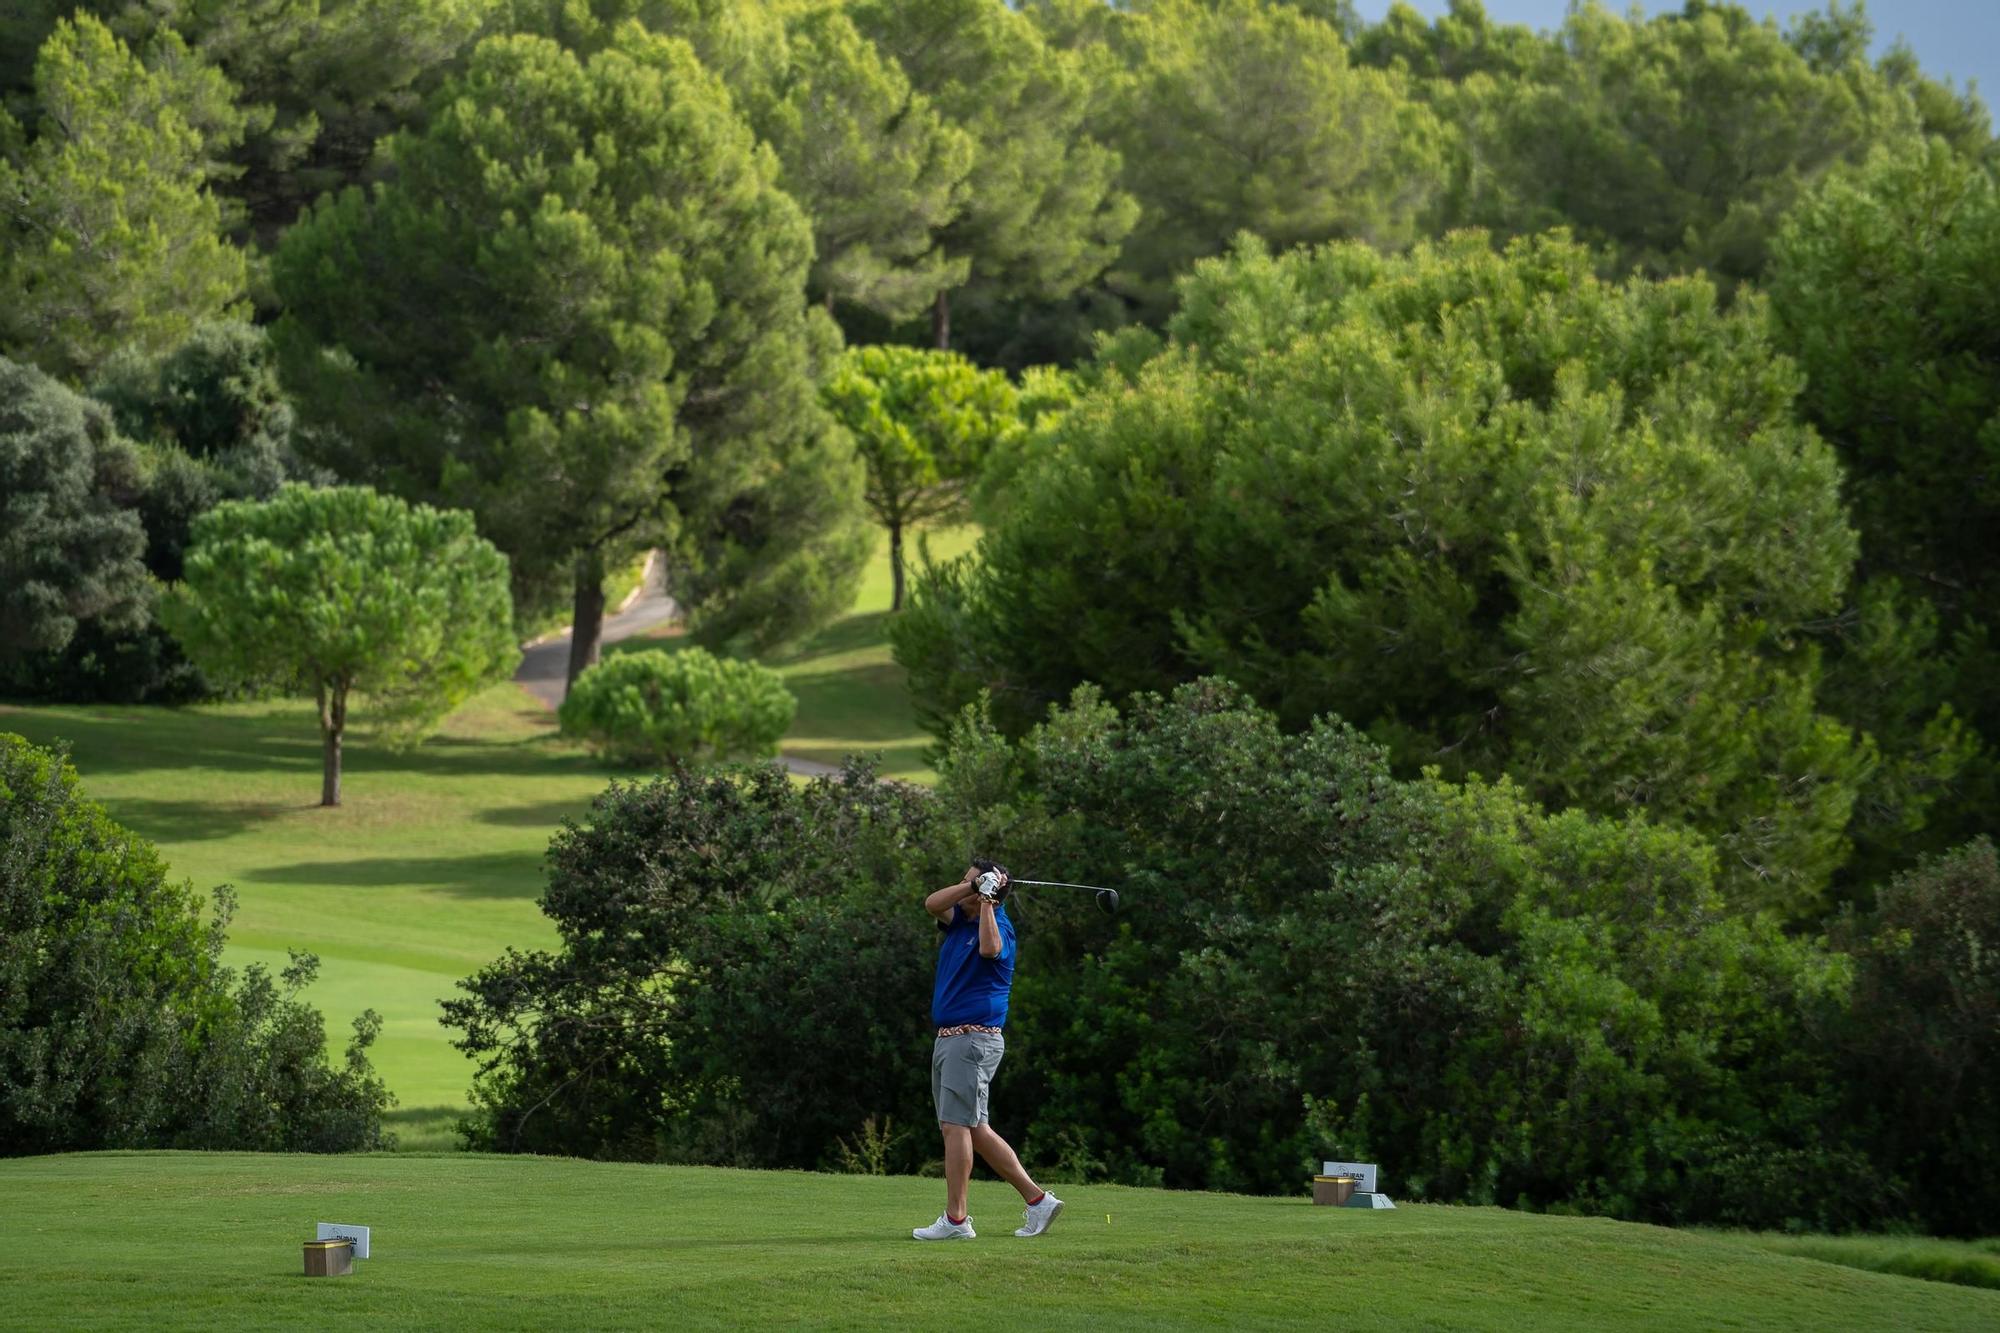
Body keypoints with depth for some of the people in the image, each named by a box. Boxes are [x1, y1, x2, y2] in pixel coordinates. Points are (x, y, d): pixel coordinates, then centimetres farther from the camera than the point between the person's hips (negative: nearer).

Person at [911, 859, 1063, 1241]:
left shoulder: (999, 927, -11)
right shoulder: (960, 920, 13)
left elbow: (990, 949, -33)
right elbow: (932, 904, -3)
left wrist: (986, 897, -28)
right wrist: (973, 884, -14)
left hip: (975, 1037, -9)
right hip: (948, 1037, 9)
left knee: (956, 1125, -11)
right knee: (975, 1129, 9)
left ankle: (956, 1220, -11)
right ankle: (1037, 1199, 12)